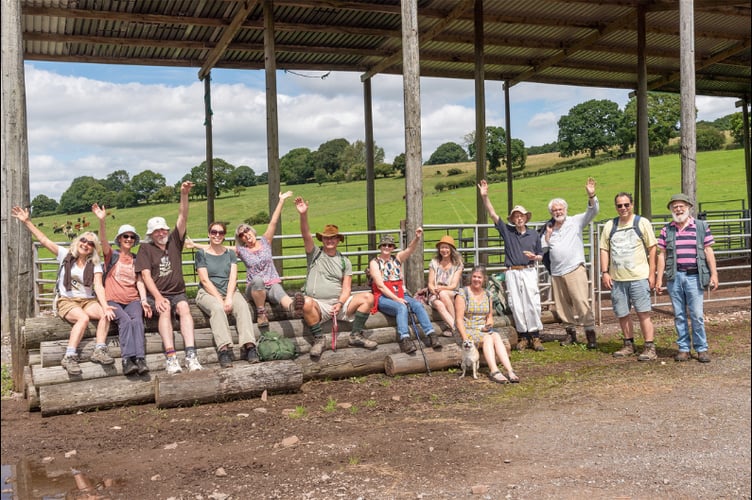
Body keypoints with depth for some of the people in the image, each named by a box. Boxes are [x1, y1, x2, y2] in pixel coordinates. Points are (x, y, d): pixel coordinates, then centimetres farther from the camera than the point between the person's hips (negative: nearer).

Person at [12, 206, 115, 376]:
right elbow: (44, 240, 0)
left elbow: (98, 286, -9)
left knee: (106, 315, -30)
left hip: (88, 300, 2)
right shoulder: (66, 255, 5)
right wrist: (27, 222, -7)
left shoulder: (95, 264, 4)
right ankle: (69, 357, -37)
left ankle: (99, 351, -32)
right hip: (66, 301, -2)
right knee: (84, 318, -34)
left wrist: (105, 306, -25)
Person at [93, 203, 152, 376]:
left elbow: (139, 282, 10)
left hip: (133, 300, 2)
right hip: (113, 300, -2)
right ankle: (127, 360, -39)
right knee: (125, 320, -30)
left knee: (137, 320, -29)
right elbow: (104, 241, -9)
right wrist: (102, 221, -27)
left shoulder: (136, 260, 19)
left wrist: (144, 300, -8)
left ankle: (140, 359, -41)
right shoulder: (112, 256, 11)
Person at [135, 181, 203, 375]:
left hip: (177, 292, 2)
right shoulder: (145, 249, 7)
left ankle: (191, 355, -43)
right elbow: (146, 275, -5)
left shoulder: (174, 242, 14)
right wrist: (158, 297, -19)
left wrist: (184, 195, -11)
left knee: (184, 308, -30)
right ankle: (171, 357, -44)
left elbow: (183, 218, 3)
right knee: (165, 310, -33)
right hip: (156, 294, -2)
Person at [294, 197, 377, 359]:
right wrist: (303, 215, -26)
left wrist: (340, 304, -12)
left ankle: (356, 336, -9)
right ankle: (318, 339, -18)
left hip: (340, 304, 3)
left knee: (368, 297, -18)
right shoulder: (314, 254, 9)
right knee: (307, 302, -37)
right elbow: (306, 235, -9)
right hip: (318, 305, -3)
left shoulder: (344, 261, 15)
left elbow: (346, 288, 7)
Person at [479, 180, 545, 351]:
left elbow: (540, 256, 16)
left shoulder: (534, 234, 10)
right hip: (512, 273, 0)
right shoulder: (507, 231, 7)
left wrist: (534, 257, -8)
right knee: (516, 306, 0)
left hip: (529, 271, 0)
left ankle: (535, 337, 1)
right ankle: (522, 336, 8)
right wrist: (484, 196, -12)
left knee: (532, 304, -5)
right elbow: (493, 214, -1)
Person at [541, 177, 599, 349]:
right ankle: (571, 332, 22)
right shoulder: (548, 228, 14)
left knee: (581, 301, -13)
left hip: (575, 269, -5)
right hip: (556, 272, 5)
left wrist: (591, 196, -26)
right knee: (562, 305, 9)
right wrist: (547, 235, 0)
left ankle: (590, 332, -7)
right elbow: (543, 249, 14)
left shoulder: (576, 221, 3)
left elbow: (593, 212, -10)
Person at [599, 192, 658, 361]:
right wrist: (605, 273, 2)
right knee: (622, 315, 10)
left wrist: (652, 273, -5)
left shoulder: (642, 223, 2)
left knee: (643, 313, -6)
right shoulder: (609, 226, 11)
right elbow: (604, 250, 12)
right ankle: (629, 345, 25)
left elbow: (652, 248, 0)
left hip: (639, 277, -4)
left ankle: (650, 348, -1)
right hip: (617, 279, 4)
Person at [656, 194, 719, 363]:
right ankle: (683, 348, 14)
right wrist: (659, 278, 5)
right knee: (679, 315, 6)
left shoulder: (701, 226, 5)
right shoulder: (667, 230, 8)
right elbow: (662, 254, 9)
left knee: (697, 315, -2)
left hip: (694, 276, -2)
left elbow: (708, 251, 4)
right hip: (674, 277, 2)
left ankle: (701, 349, 9)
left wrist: (714, 274, -2)